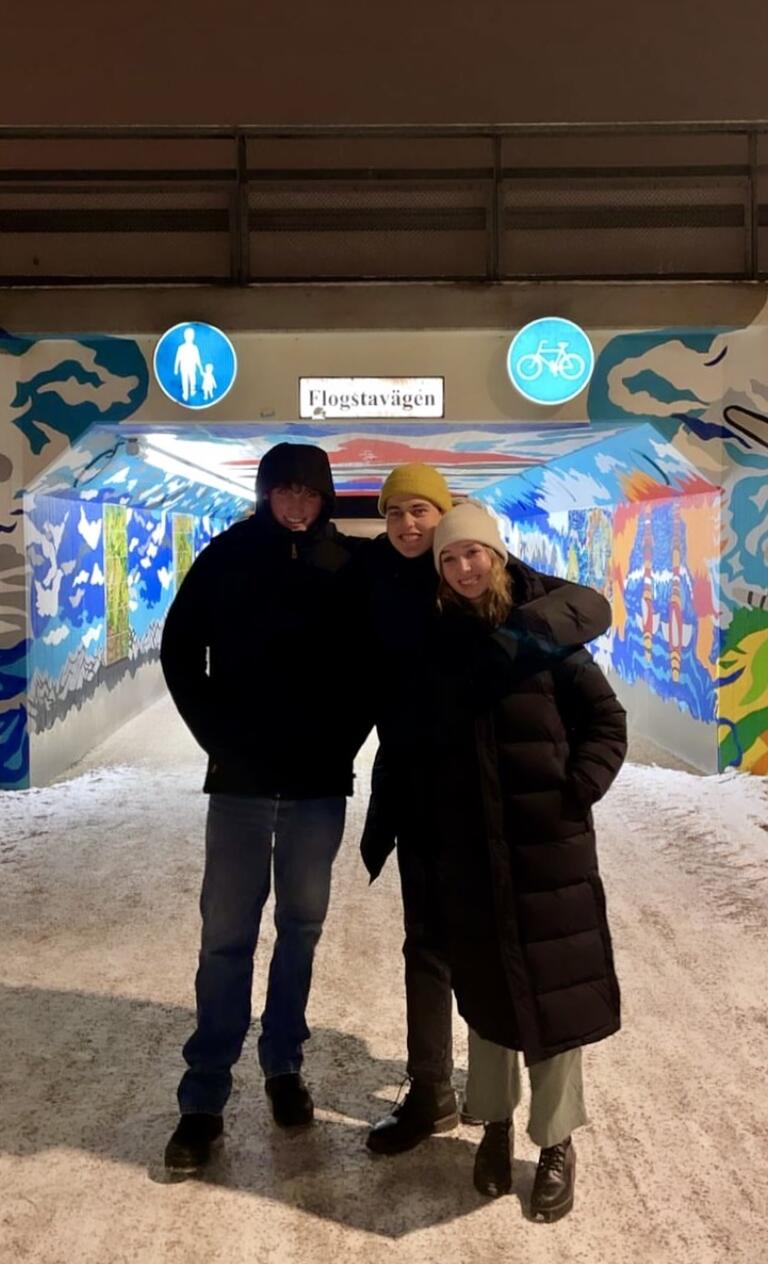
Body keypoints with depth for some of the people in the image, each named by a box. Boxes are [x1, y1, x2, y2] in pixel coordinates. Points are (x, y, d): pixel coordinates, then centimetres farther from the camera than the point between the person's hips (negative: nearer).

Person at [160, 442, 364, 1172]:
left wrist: (345, 736, -1)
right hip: (241, 777, -1)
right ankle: (203, 1099, 15)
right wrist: (218, 735, -1)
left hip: (320, 780, 1)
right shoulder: (229, 555, -2)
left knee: (301, 928, 12)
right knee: (227, 935, 3)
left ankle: (284, 1066, 30)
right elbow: (179, 650, 4)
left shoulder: (348, 563, -1)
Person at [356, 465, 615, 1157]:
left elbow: (593, 605, -17)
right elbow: (375, 678, 9)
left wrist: (519, 631, -34)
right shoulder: (378, 581, 1)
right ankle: (430, 1093, 24)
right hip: (418, 785, 3)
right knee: (429, 939, 10)